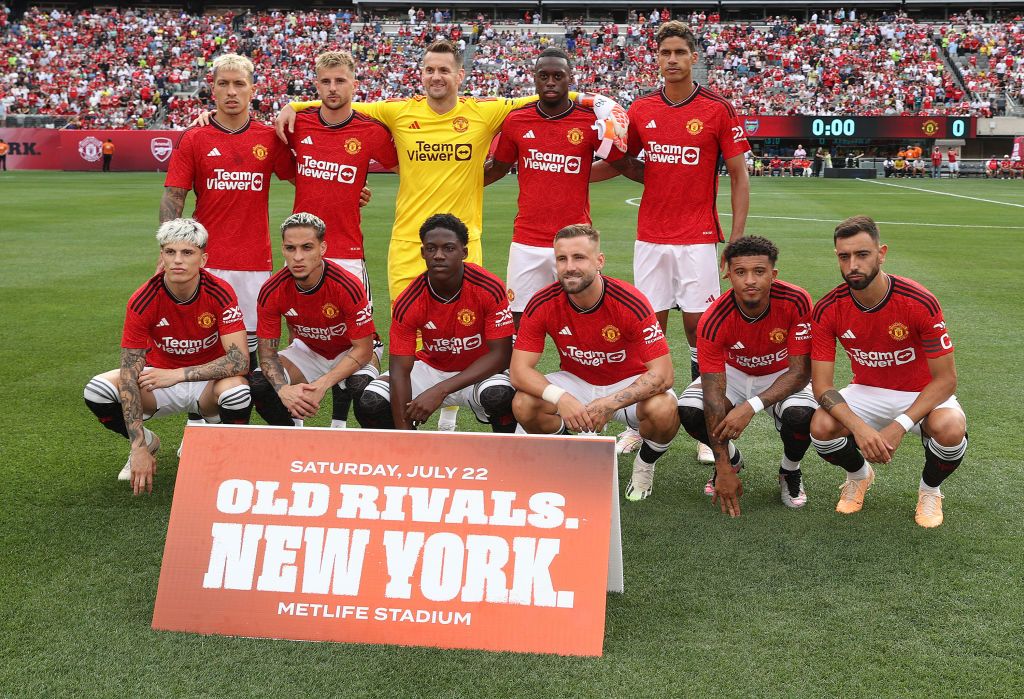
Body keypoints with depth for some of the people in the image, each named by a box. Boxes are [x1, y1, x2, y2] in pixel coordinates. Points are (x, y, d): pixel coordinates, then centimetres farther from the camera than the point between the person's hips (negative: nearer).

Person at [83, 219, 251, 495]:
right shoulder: (143, 301, -20)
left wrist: (179, 374, -33)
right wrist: (139, 448, -27)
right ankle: (147, 443, 8)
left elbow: (240, 360, -27)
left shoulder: (220, 293, -21)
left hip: (209, 382, -2)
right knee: (97, 390, -23)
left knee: (236, 390, -36)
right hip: (159, 378, 2)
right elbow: (130, 372, -21)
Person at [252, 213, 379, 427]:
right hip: (307, 350, 3)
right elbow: (267, 350, -12)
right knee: (258, 384, -22)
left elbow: (363, 350, -23)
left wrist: (322, 384, -35)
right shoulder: (271, 292, -20)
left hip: (350, 353, -3)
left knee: (361, 388, -36)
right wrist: (283, 389, -34)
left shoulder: (348, 287, -30)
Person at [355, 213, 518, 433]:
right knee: (369, 404, -21)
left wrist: (440, 390, -31)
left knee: (501, 396, -37)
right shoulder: (408, 303, -18)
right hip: (430, 368, 2)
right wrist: (403, 430, -30)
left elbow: (500, 354, -21)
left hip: (479, 372, -2)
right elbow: (400, 369, -18)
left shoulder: (490, 289, -22)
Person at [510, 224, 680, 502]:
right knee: (523, 404, -26)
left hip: (629, 384, -2)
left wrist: (610, 403, -41)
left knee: (663, 411, -35)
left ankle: (645, 465, 3)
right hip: (576, 383, 2)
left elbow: (663, 374, -28)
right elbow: (519, 370, -21)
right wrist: (561, 398, -40)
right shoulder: (543, 304, -19)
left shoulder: (630, 302, -27)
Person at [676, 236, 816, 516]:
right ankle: (732, 459, 8)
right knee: (689, 410, -27)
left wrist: (752, 406, -39)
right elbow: (714, 396, -30)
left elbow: (800, 372, -24)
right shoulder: (714, 321, -29)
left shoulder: (796, 302, -28)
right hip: (734, 373, 1)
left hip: (782, 376, -1)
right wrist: (724, 470, -33)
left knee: (801, 415, -34)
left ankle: (790, 471, 3)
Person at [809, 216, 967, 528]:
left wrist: (899, 426, -30)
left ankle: (930, 490, 3)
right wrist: (858, 427, -35)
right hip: (867, 393, 2)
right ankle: (859, 475, 10)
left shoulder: (919, 302, -24)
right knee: (822, 427, -28)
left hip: (922, 395, -2)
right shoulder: (828, 310, -17)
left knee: (950, 429, -35)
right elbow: (822, 385, -17)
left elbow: (946, 379, -19)